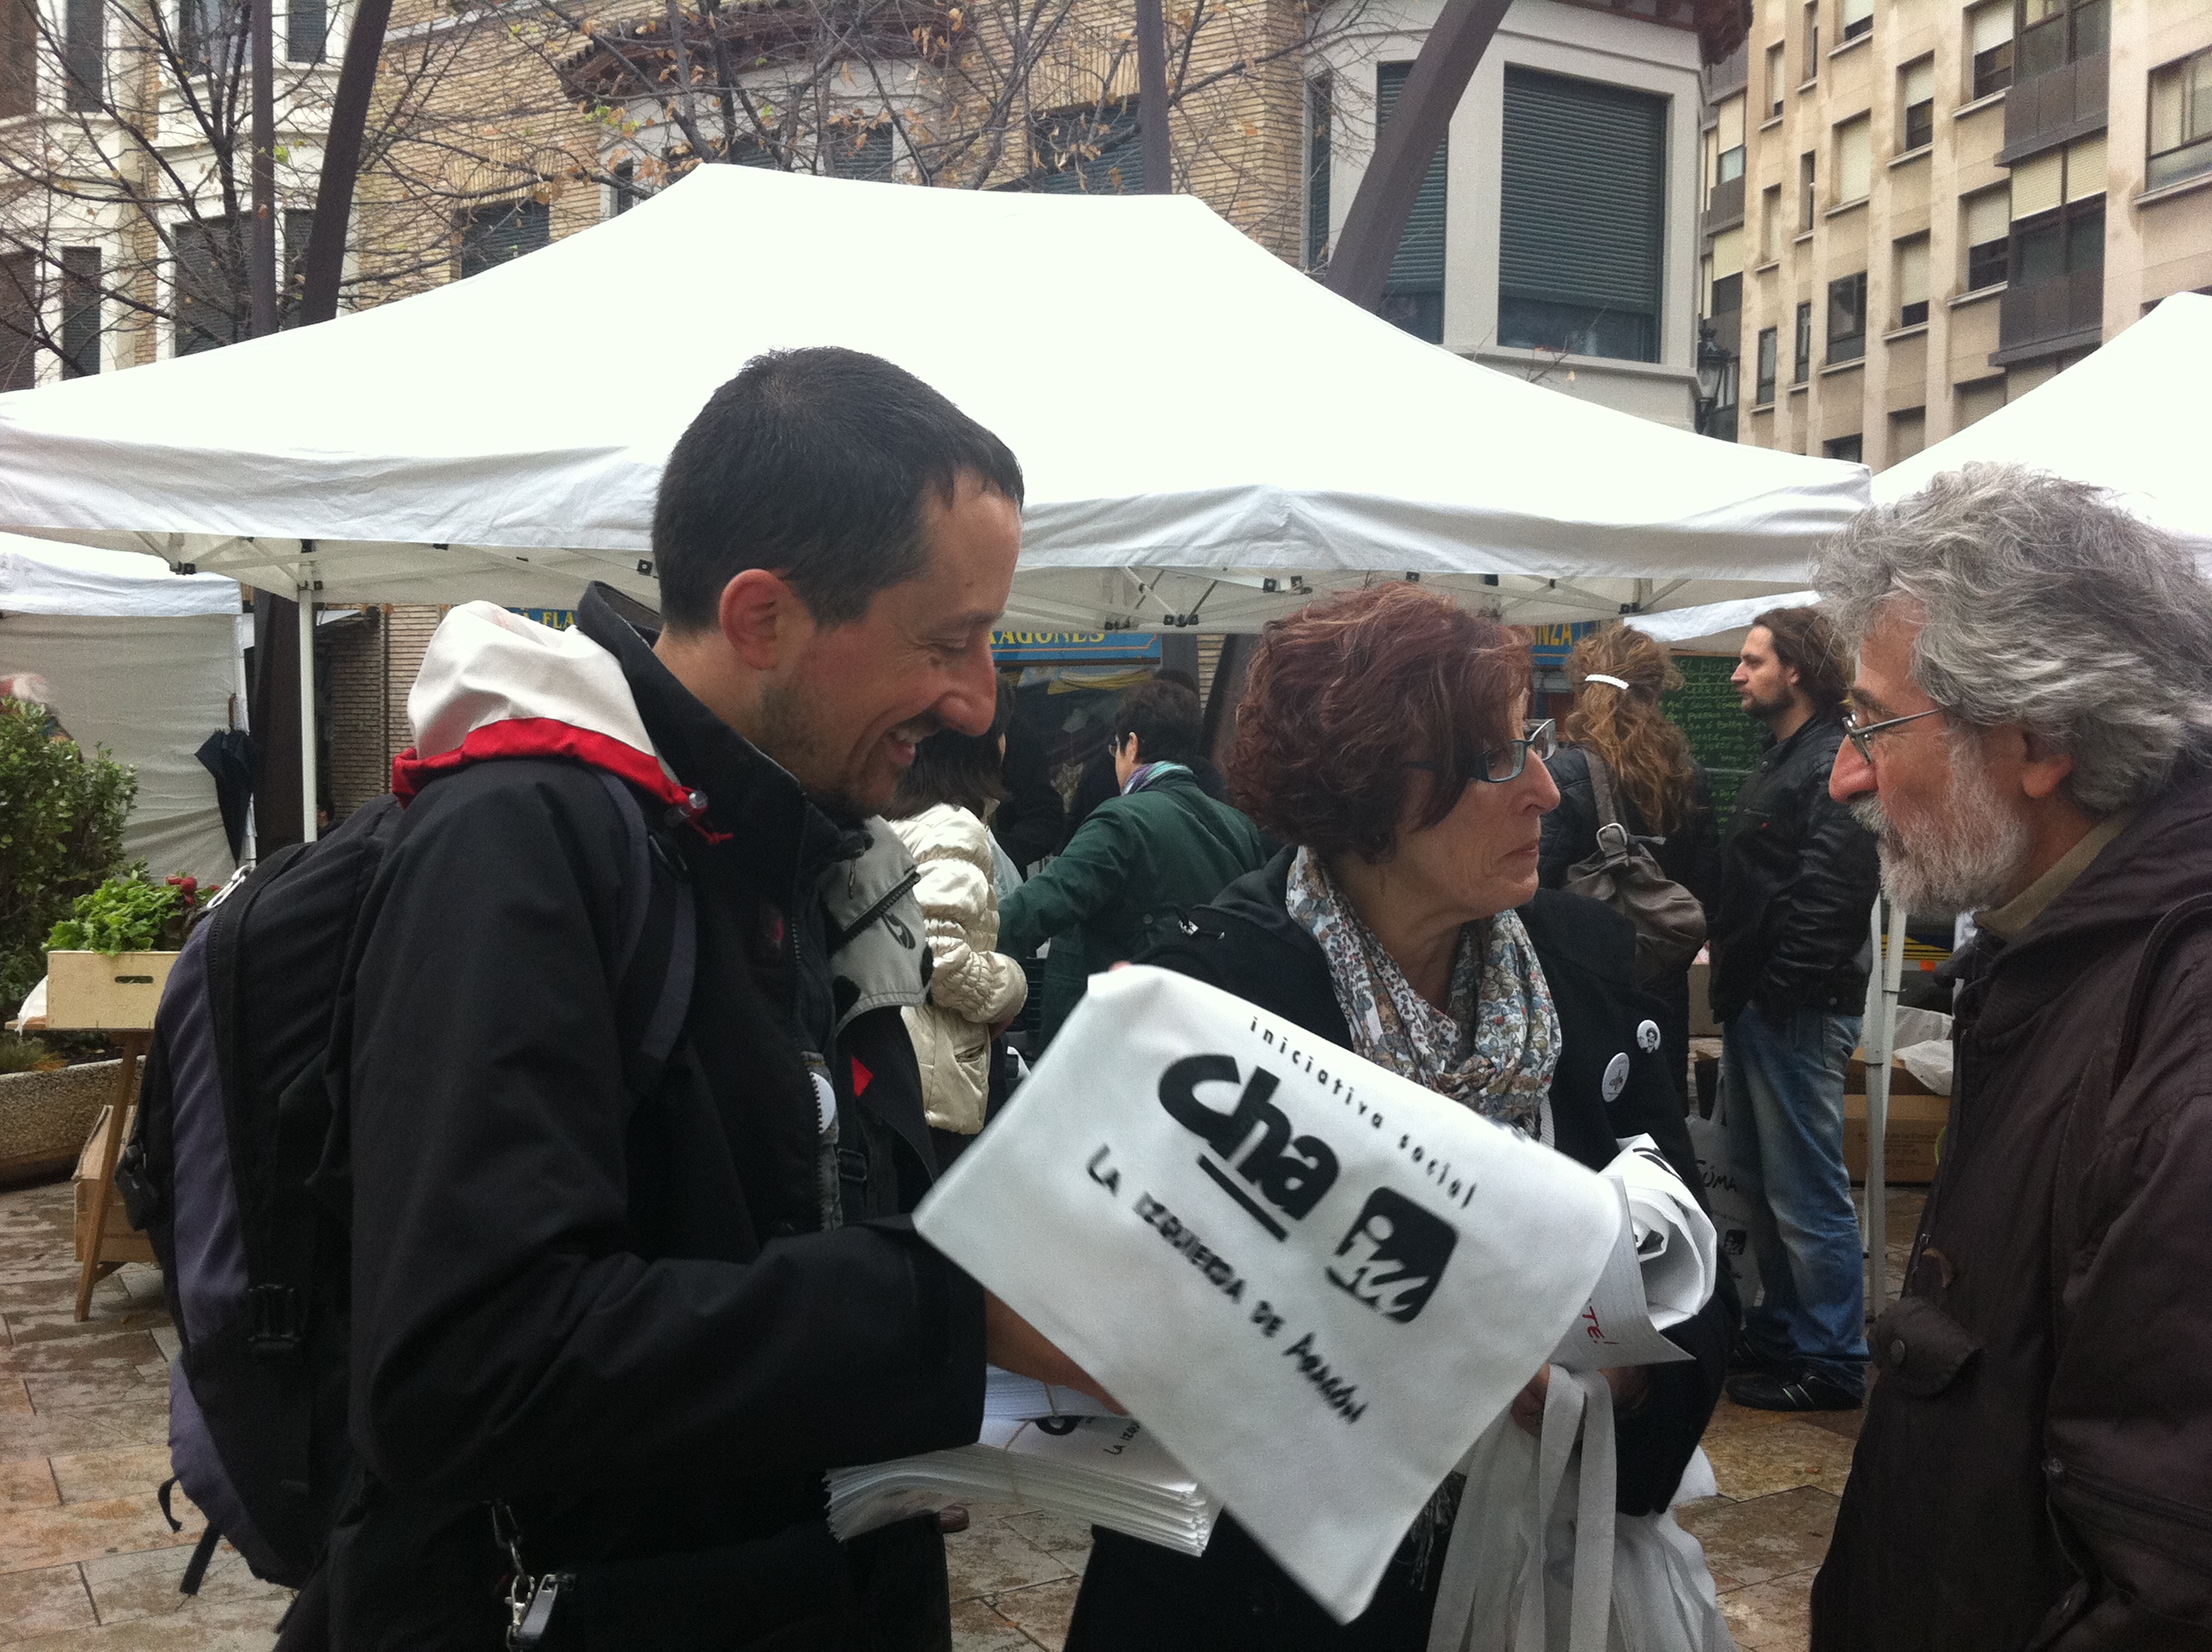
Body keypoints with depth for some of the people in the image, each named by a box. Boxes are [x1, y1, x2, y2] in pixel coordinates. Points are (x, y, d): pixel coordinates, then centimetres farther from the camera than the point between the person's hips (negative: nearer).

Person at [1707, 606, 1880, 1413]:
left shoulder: (1833, 769, -16)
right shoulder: (1781, 761, 18)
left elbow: (1827, 898, -24)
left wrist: (1779, 990, -20)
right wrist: (1735, 984, 14)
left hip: (1797, 1012, -11)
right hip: (1758, 1006, 11)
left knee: (1806, 1190, -3)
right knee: (1759, 1175, 18)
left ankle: (1829, 1361, 7)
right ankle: (1780, 1328, 31)